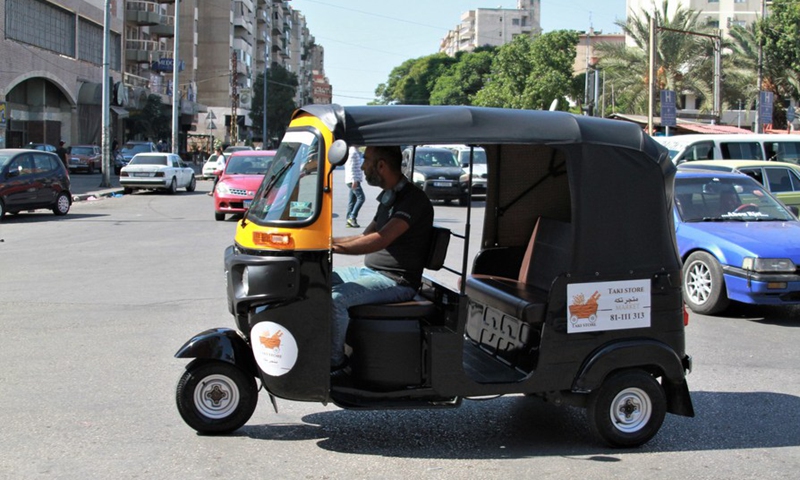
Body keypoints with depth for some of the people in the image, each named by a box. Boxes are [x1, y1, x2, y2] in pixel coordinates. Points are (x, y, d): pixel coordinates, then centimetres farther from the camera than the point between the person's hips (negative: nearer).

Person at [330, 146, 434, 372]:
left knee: (336, 298, -28)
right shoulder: (388, 197, 16)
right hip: (370, 270, 10)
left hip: (396, 281, -10)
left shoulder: (413, 199, -16)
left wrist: (334, 246, -29)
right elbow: (365, 237, 21)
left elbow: (379, 240, -27)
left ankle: (335, 363, -12)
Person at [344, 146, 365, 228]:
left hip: (355, 180, 10)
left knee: (352, 200, 8)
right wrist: (354, 180, -22)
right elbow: (351, 167, -18)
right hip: (353, 180, -10)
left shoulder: (356, 152, 19)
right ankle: (352, 217, -15)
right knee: (361, 197, -14)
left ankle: (349, 219, 7)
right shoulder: (353, 152, -12)